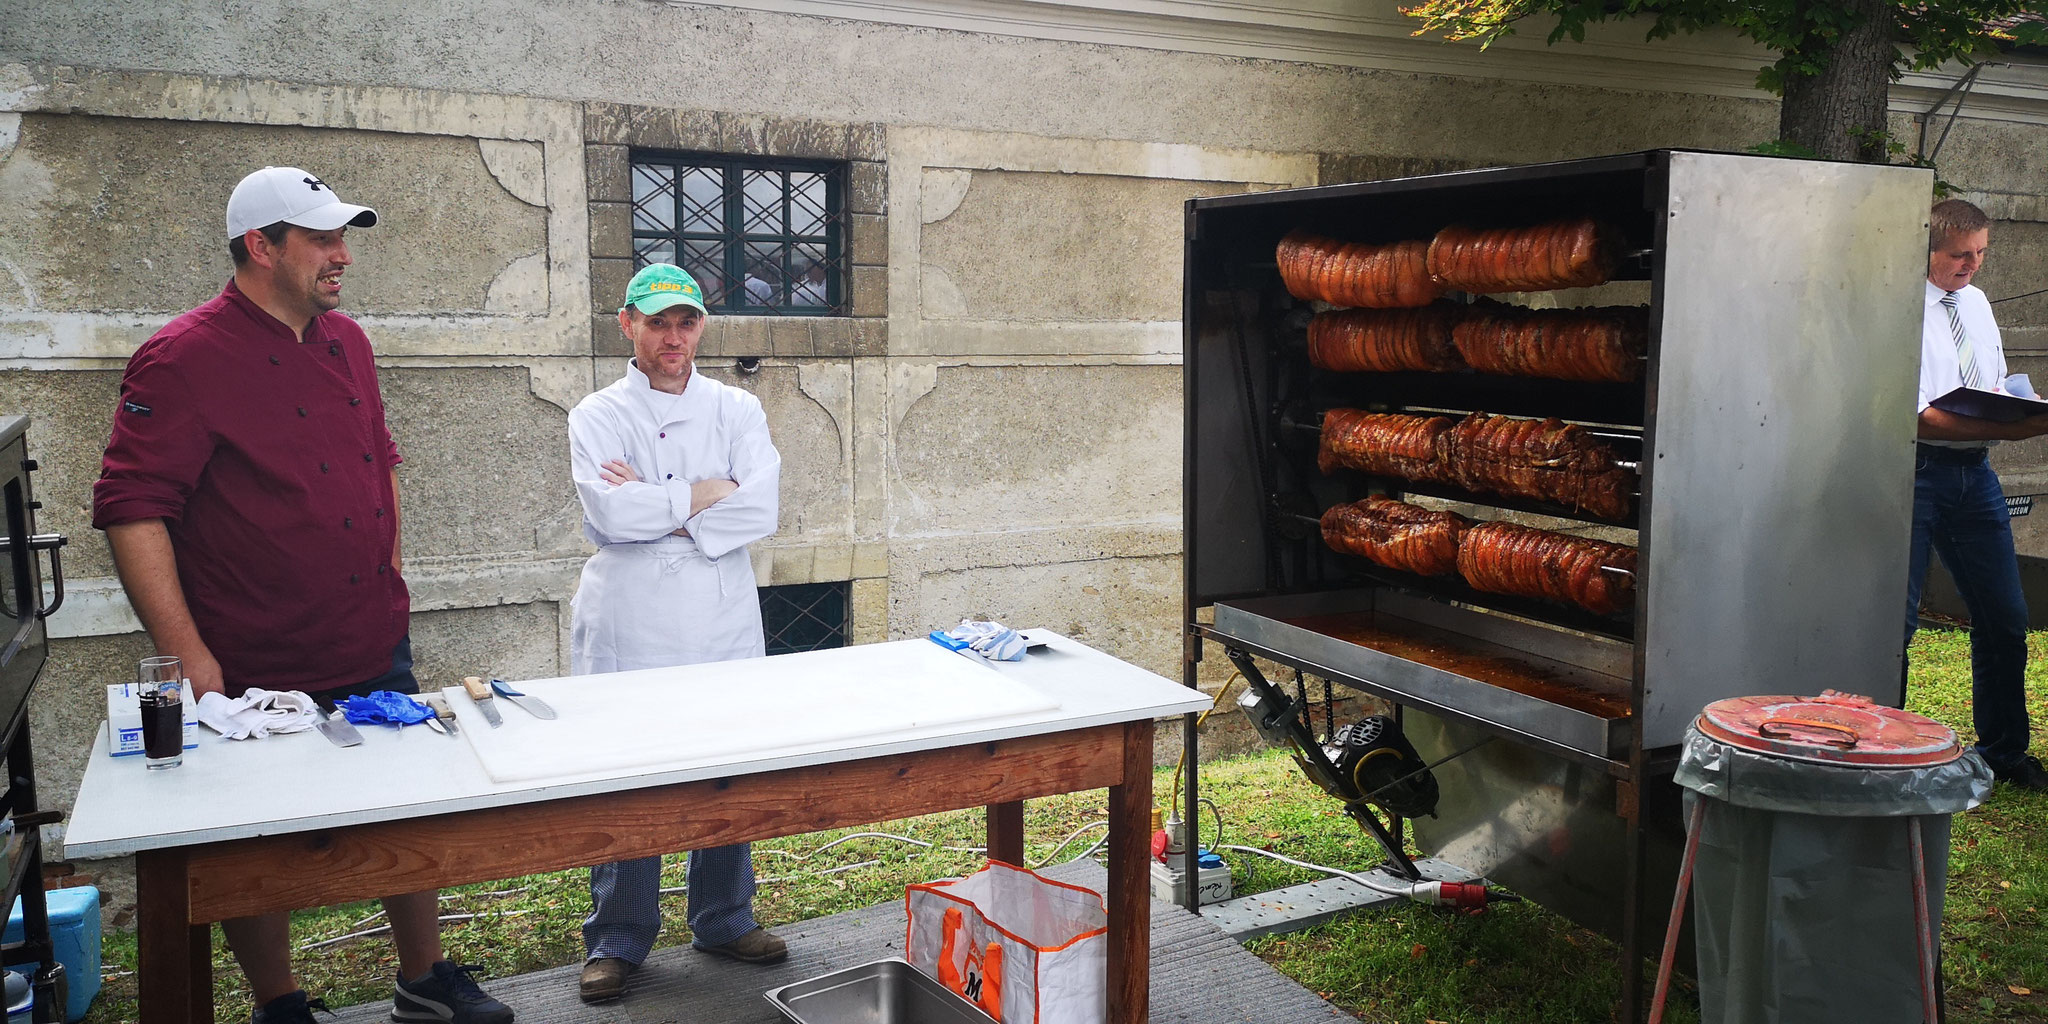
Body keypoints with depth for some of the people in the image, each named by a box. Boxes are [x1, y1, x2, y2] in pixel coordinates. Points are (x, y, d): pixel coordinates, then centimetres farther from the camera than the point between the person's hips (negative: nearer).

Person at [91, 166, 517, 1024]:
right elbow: (131, 507, -17)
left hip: (376, 653, 6)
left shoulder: (346, 343, 8)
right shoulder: (186, 358, -14)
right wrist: (186, 654, -20)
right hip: (257, 672, -6)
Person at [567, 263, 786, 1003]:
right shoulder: (598, 417, 1)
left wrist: (655, 507, -12)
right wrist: (710, 492, -11)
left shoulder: (736, 410, 7)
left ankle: (724, 921, 28)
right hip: (630, 629, -2)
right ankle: (617, 940, 20)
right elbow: (611, 513, -17)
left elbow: (761, 509, -8)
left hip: (723, 624, 2)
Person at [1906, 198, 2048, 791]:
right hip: (1914, 471, -7)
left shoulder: (1976, 304, 14)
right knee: (1895, 621, -5)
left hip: (1975, 473, 8)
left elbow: (1997, 390, 19)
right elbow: (1916, 415, -18)